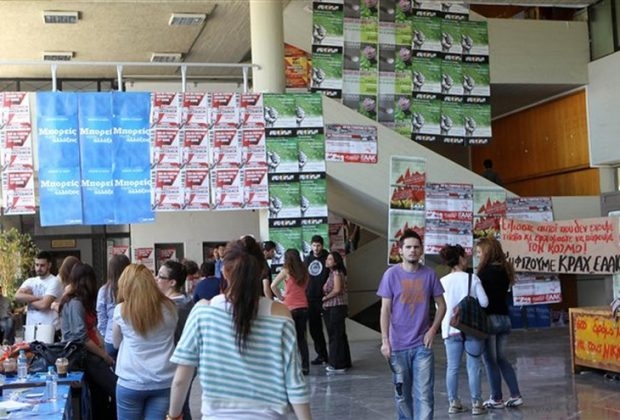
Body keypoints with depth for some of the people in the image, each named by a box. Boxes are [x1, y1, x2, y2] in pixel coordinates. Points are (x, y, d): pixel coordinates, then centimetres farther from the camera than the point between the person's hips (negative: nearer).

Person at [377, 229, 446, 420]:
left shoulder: (429, 274, -1)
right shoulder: (391, 274, -4)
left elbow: (441, 304, 9)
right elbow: (385, 310, -3)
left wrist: (433, 329, -3)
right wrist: (385, 341, -7)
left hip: (422, 345, 0)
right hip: (398, 345, 0)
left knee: (424, 394, -4)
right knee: (402, 393, 12)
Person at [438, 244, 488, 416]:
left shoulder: (442, 282, 0)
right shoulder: (472, 278, -6)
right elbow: (484, 302, -6)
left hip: (450, 329, 2)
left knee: (452, 367, 9)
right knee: (473, 367, 5)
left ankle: (454, 403, 14)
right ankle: (476, 403, 9)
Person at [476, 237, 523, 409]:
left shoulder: (486, 271, -15)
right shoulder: (505, 269, 10)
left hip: (490, 318, -8)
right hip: (504, 318, 8)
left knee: (490, 360, 2)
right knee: (501, 358, 16)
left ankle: (497, 399, 7)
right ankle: (515, 396, 13)